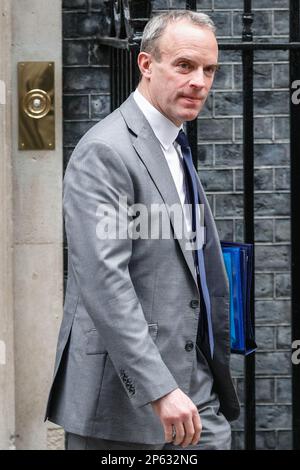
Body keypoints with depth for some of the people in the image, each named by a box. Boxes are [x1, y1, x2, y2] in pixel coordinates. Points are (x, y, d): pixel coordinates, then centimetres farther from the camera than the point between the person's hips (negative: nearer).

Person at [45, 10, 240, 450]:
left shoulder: (174, 147, 16)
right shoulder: (105, 152, -14)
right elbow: (102, 281, -23)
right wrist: (159, 390, -27)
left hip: (197, 388, 8)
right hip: (125, 397, -8)